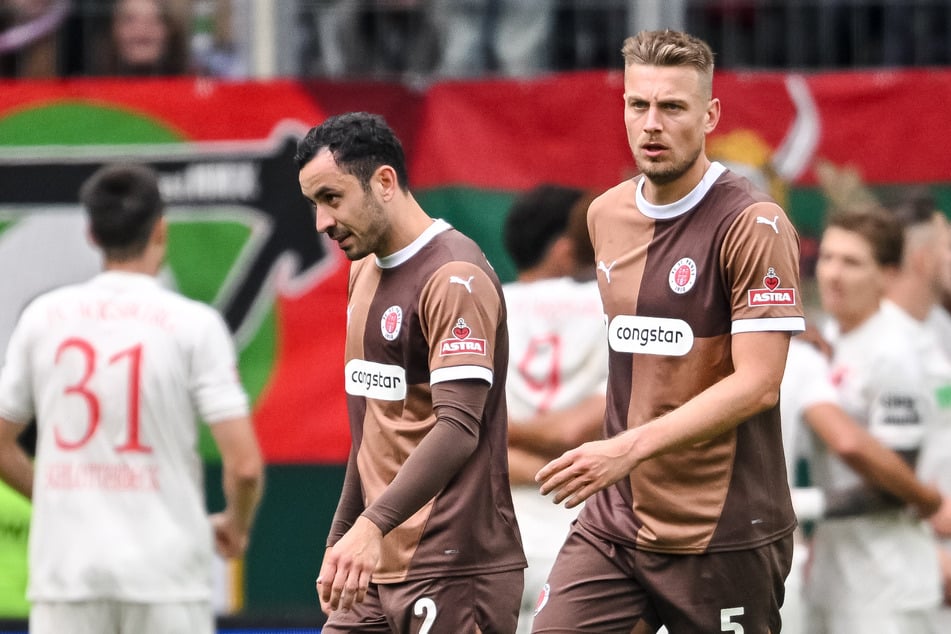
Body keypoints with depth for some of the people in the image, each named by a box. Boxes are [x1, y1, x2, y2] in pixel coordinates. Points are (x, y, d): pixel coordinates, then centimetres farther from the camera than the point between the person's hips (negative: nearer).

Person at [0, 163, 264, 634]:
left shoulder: (42, 317, 5)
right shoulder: (193, 324, -5)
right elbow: (244, 465, -11)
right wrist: (236, 525, 10)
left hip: (65, 571, 3)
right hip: (165, 574, -3)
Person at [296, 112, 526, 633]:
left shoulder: (454, 277, -12)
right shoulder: (364, 272, 18)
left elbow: (458, 428, -23)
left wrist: (372, 525, -32)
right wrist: (339, 539, 22)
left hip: (452, 571, -9)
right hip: (376, 568, 9)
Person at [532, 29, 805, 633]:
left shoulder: (755, 225, -11)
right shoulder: (606, 215, 11)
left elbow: (757, 384, -18)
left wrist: (631, 448, -24)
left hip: (723, 537, -6)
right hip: (615, 521, 6)